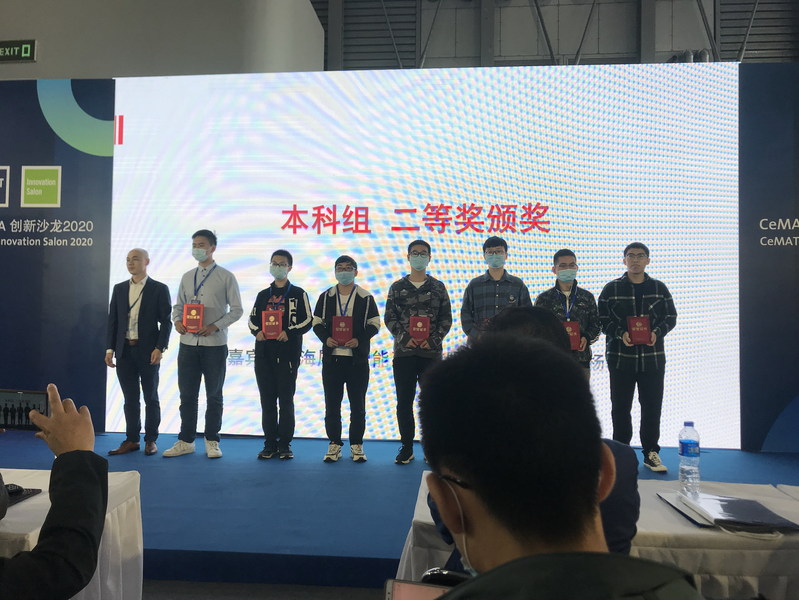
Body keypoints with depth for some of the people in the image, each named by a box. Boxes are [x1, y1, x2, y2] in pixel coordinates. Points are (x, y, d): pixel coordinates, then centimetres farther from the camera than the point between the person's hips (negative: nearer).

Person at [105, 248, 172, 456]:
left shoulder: (159, 289, -1)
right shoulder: (119, 289, 11)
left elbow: (166, 321, -4)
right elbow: (112, 320, 11)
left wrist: (159, 348, -14)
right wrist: (110, 349, 4)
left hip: (148, 352, -3)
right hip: (124, 351, 4)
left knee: (151, 398, 6)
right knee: (130, 398, 8)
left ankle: (151, 440, 15)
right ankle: (132, 439, 17)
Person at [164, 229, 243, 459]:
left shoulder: (225, 277, -2)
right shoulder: (187, 277, 12)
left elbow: (236, 309, -5)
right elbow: (178, 305, 16)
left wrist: (215, 326, -17)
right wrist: (177, 320, -6)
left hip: (214, 344, -4)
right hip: (188, 343, 4)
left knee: (214, 395, 7)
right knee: (187, 395, 8)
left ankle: (212, 441, 18)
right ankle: (186, 441, 19)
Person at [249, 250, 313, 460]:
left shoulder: (298, 293, 5)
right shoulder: (263, 295, 18)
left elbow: (307, 320, -2)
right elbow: (252, 319, 15)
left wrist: (289, 332, -17)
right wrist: (257, 331, -6)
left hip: (288, 353, -4)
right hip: (264, 353, 4)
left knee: (286, 399, -1)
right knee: (267, 400, 6)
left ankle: (285, 445, 8)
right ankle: (270, 444, 14)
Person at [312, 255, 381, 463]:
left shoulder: (366, 297, 3)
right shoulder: (325, 297, 8)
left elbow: (374, 324, 2)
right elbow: (317, 322, 8)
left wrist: (359, 340, -14)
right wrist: (326, 338, -11)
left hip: (358, 357, -1)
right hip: (331, 357, 2)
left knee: (357, 403, 4)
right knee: (332, 403, 6)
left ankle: (356, 445, 16)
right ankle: (334, 443, 16)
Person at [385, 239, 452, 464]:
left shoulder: (438, 287, 8)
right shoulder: (397, 287, 8)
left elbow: (446, 319, 5)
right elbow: (390, 318, 3)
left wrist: (433, 340, -9)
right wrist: (405, 337, -12)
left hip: (431, 353, 0)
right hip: (403, 353, 1)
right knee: (404, 402, 5)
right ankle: (407, 447, 16)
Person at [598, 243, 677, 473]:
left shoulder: (659, 288, 7)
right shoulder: (611, 289, 2)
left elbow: (670, 317, 8)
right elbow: (602, 319, 1)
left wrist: (657, 333, -11)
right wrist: (620, 333, -16)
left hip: (653, 357, 1)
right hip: (620, 357, -1)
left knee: (652, 406, 5)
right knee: (620, 407, 6)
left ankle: (650, 452, 19)